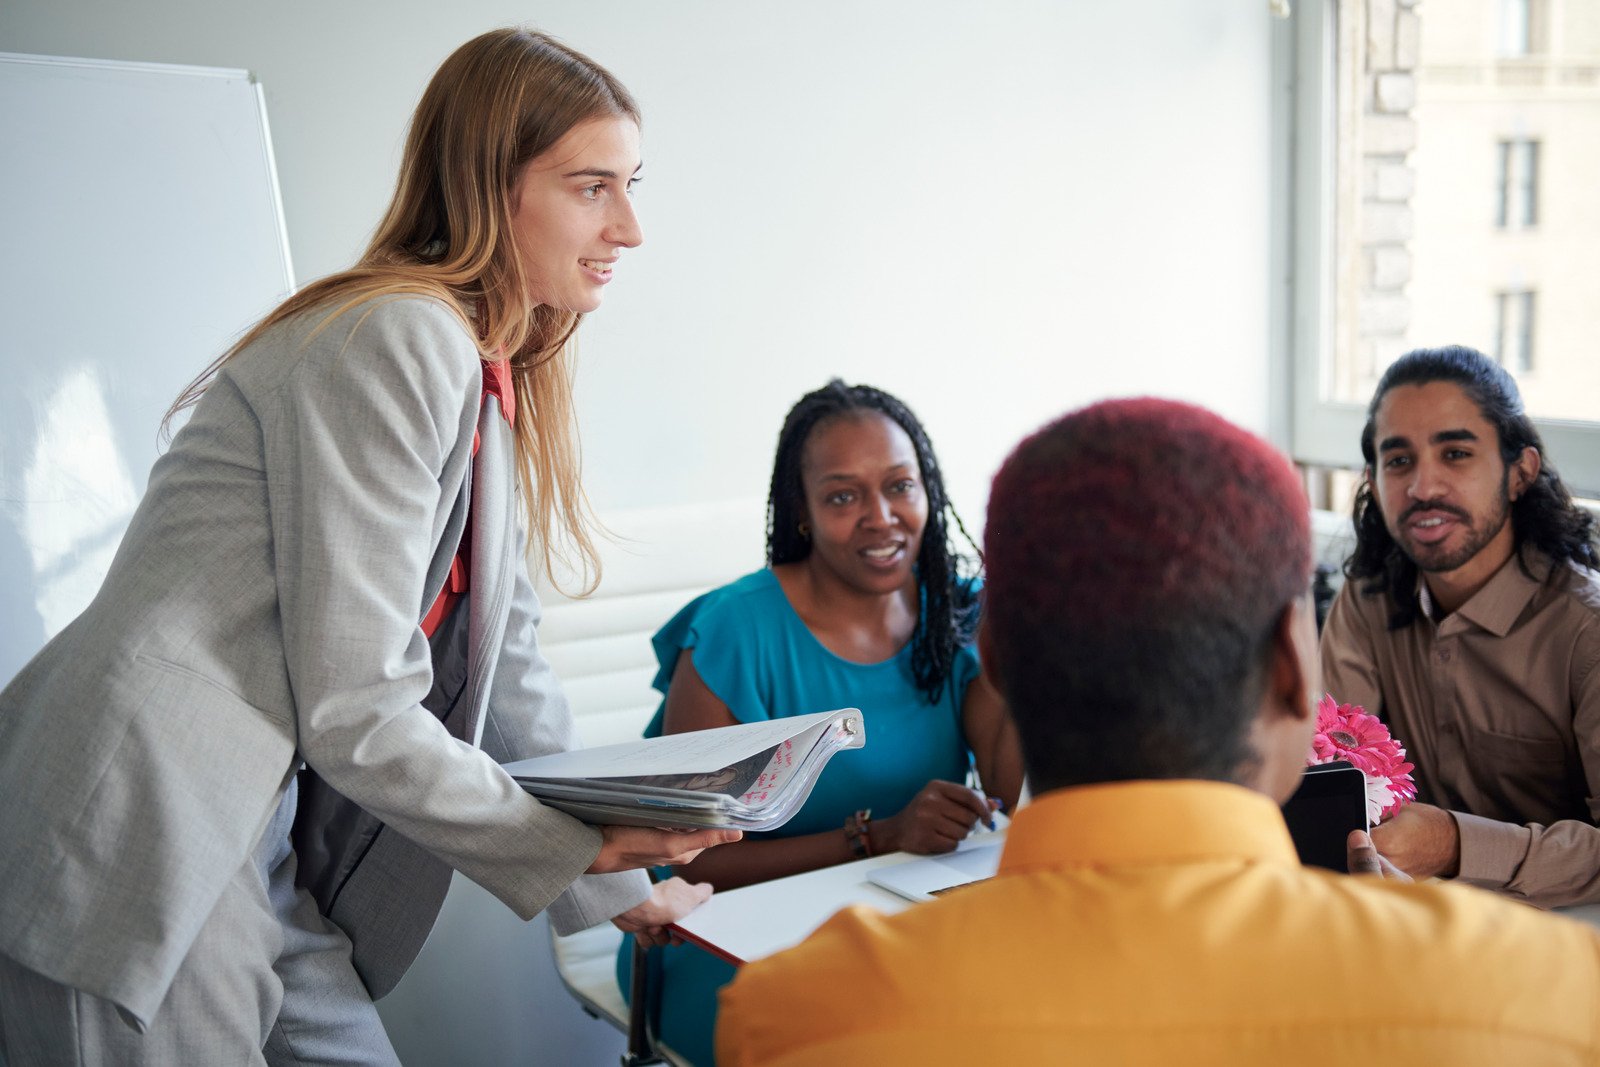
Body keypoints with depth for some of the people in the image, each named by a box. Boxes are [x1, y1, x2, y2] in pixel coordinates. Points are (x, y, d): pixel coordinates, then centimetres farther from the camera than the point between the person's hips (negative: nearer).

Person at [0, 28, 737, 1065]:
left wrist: (619, 884, 17)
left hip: (259, 850, 9)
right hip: (133, 846, -9)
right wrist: (582, 849, -9)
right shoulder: (395, 341, -18)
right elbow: (353, 712, -20)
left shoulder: (490, 382, 11)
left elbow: (507, 671, 16)